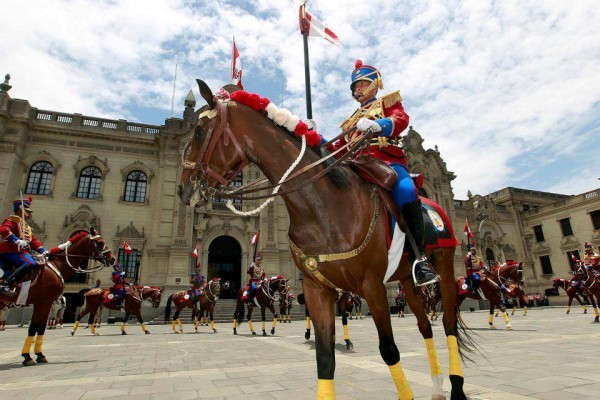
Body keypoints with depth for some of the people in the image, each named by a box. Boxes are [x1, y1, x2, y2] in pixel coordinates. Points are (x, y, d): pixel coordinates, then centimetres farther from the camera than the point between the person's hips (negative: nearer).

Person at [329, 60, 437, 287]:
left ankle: (419, 257, -30)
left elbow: (402, 119, -5)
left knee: (406, 191, -35)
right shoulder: (353, 120, 33)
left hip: (389, 162, -5)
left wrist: (375, 124, -26)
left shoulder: (388, 102, 19)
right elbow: (338, 149, 26)